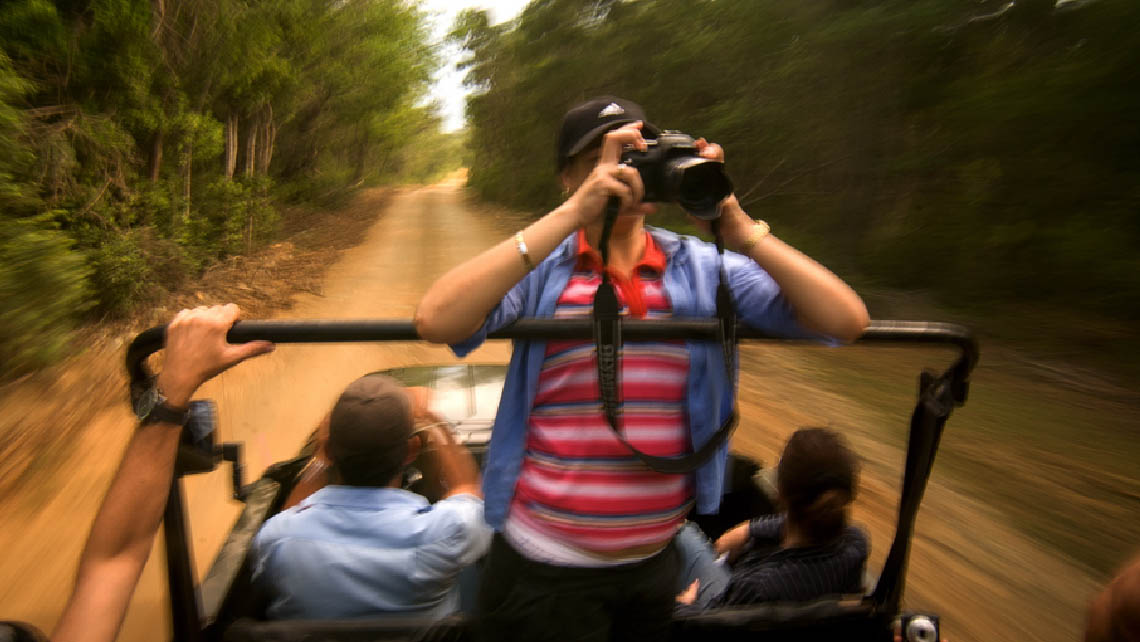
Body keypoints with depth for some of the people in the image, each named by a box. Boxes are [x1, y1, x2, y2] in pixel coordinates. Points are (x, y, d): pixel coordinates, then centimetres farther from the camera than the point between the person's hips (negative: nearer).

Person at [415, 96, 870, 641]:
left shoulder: (704, 268, -2)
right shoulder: (538, 265, -7)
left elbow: (846, 320, -9)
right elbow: (435, 320, -26)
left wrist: (735, 225, -17)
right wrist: (571, 215, -26)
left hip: (656, 560, 3)